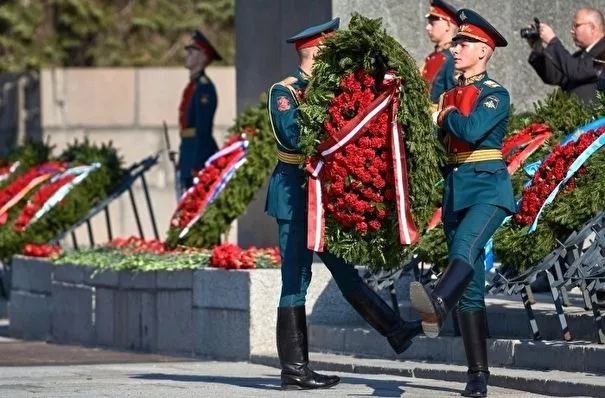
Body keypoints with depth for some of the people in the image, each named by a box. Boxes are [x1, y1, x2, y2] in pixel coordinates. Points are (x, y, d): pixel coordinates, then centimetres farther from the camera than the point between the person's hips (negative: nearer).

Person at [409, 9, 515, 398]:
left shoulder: (496, 95, -3)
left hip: (489, 186, -7)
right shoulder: (451, 95, 18)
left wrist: (447, 115, -1)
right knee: (471, 288, 5)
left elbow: (471, 131, -19)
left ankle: (437, 306, -66)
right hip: (455, 188, 7)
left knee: (466, 244, -36)